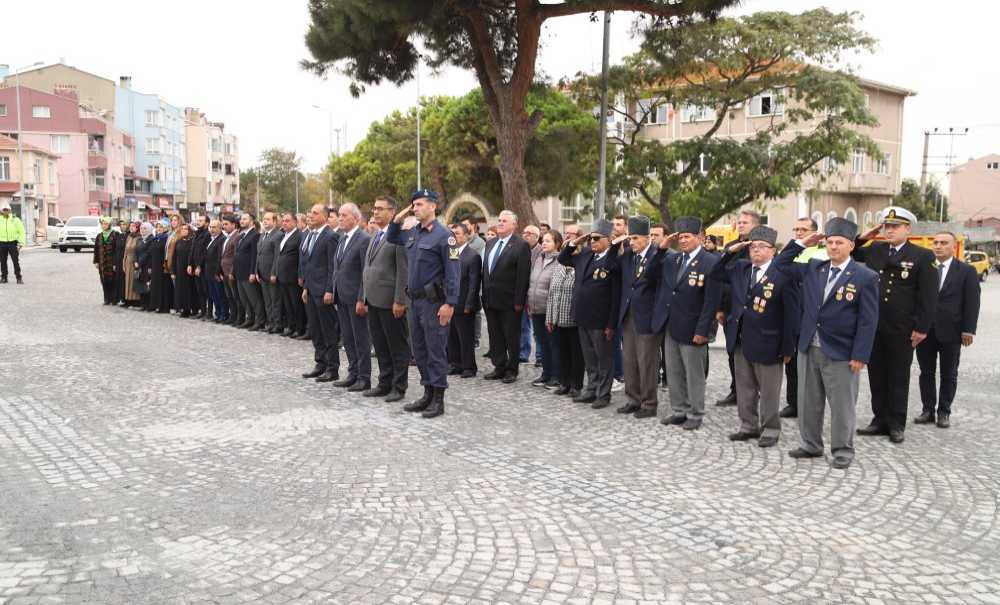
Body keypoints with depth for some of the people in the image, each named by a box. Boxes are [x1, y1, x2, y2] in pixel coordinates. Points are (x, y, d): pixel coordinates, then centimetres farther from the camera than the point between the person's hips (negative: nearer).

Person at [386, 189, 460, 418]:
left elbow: (452, 272, -15)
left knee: (436, 350, -1)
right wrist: (398, 218, 12)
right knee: (419, 350, 14)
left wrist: (450, 304, -20)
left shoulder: (443, 235, -12)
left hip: (433, 302, -8)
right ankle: (428, 394, 24)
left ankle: (438, 400, 7)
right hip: (415, 300, 8)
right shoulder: (412, 233, 11)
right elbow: (391, 238, 30)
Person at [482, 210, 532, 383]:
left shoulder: (521, 245, -10)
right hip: (490, 300, 7)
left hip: (509, 302, -7)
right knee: (495, 336, 13)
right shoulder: (490, 244, 13)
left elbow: (523, 276, -14)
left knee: (511, 337, 5)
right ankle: (499, 367, 24)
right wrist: (484, 294, 10)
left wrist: (519, 301, -18)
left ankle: (511, 370, 15)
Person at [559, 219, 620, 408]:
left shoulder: (613, 262, -16)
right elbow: (562, 259, 21)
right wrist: (573, 244, 4)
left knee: (604, 359, 8)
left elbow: (616, 296, -16)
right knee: (589, 359, 18)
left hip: (600, 321, -7)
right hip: (583, 318, 7)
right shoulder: (585, 254, 6)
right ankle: (591, 390, 30)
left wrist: (611, 325, -16)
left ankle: (603, 394, 18)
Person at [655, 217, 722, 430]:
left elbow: (712, 300, -15)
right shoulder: (671, 259, 9)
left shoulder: (711, 262, -12)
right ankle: (679, 411, 28)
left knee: (694, 375, 7)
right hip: (670, 326, 6)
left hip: (692, 329, -6)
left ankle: (695, 414, 19)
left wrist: (702, 331, -18)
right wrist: (660, 248, 0)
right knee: (673, 373, 15)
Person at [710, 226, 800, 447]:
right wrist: (730, 252, 0)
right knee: (744, 388, 16)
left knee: (768, 391, 8)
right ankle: (749, 426, 29)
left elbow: (792, 313, -13)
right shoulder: (740, 267, 6)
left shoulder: (783, 274, -13)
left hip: (767, 343, -6)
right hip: (741, 340, 6)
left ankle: (770, 429, 21)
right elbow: (715, 275, 14)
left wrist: (787, 347, -13)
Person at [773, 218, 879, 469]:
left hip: (840, 353, -5)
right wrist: (801, 244, 5)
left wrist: (860, 356, -14)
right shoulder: (812, 268, 6)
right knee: (808, 401, 14)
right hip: (809, 347, 5)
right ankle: (810, 445, 28)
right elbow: (780, 264, 16)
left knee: (841, 405, 4)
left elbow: (867, 321, -9)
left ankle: (842, 451, 18)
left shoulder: (865, 277, -8)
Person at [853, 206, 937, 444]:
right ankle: (880, 420, 21)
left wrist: (922, 327, -12)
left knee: (899, 377, 7)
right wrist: (863, 237, 3)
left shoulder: (923, 256, -5)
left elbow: (928, 296, -7)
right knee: (877, 375, 10)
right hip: (873, 326, 4)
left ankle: (896, 425, 16)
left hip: (901, 330, -4)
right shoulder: (874, 250, 7)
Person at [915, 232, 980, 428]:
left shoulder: (967, 271, 0)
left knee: (949, 375, 7)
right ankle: (928, 410, 16)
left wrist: (968, 330, -9)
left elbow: (972, 303, -3)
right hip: (925, 330, 2)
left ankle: (944, 412, 16)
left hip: (950, 332, -2)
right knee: (926, 372, 7)